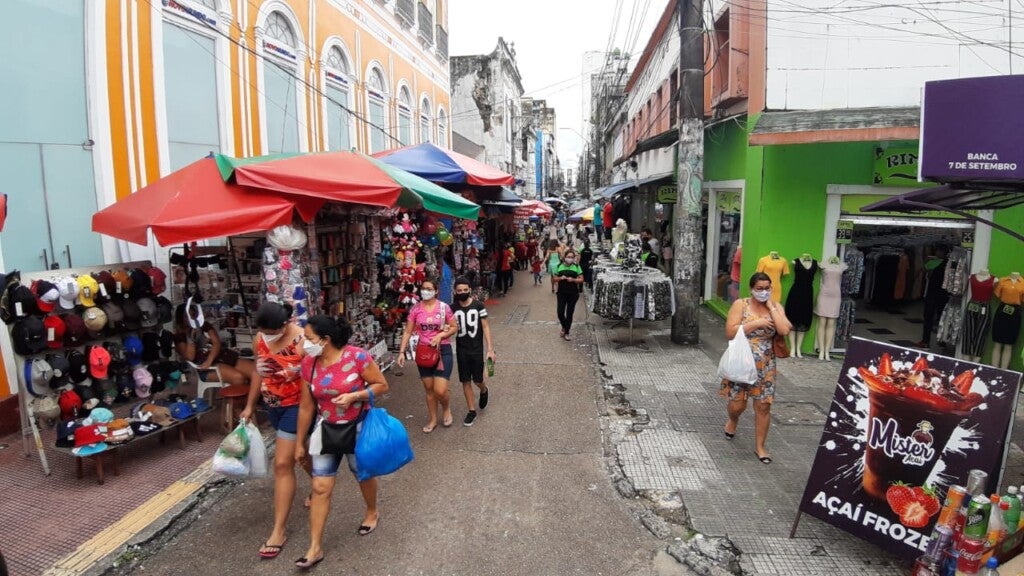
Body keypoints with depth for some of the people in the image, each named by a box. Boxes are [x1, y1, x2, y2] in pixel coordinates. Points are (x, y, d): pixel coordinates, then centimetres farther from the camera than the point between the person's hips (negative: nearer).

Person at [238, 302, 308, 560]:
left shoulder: (302, 342, -25)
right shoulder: (260, 339, -5)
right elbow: (259, 372, 10)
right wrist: (250, 406, 15)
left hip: (296, 406, -6)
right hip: (273, 406, 7)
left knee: (282, 464, -5)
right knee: (300, 453, 23)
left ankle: (279, 530, 5)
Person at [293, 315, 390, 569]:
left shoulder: (357, 356, -23)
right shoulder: (308, 363, -9)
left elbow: (382, 385, -14)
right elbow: (306, 406, 0)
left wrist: (353, 396, -28)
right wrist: (299, 442, 5)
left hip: (358, 427, -3)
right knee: (320, 487, 2)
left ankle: (372, 513, 49)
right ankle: (315, 547, 16)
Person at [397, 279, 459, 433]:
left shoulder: (444, 307, -7)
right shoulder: (415, 309, -2)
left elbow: (454, 328, 0)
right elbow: (408, 332, 0)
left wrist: (440, 335, -17)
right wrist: (402, 352, -8)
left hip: (443, 351, -3)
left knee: (440, 390, -8)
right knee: (429, 389, 13)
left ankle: (447, 409, 25)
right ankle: (433, 419, 32)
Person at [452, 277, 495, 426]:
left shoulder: (479, 306, -9)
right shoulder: (452, 308, -2)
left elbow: (485, 327, -6)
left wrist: (490, 349, -10)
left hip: (477, 348, -2)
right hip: (461, 349, 2)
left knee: (477, 379, 6)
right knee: (466, 381, 7)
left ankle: (483, 391, 42)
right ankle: (471, 411, 20)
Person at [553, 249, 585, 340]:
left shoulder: (577, 267, 1)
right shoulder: (559, 266, 3)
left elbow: (581, 279, 0)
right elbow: (555, 278, 10)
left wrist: (573, 280, -17)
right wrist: (560, 278, -12)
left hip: (573, 294, -1)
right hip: (561, 293, 1)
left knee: (569, 314, 4)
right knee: (560, 312, -6)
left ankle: (566, 333, 18)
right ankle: (564, 327, 26)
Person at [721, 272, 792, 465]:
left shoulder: (776, 307, 3)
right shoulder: (741, 304, -7)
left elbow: (784, 330, -15)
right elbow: (730, 332, -16)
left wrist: (771, 307, -11)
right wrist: (756, 323, -18)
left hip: (764, 365, 2)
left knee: (763, 406, 3)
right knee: (737, 404, 3)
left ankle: (759, 446, 19)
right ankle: (732, 420, 39)